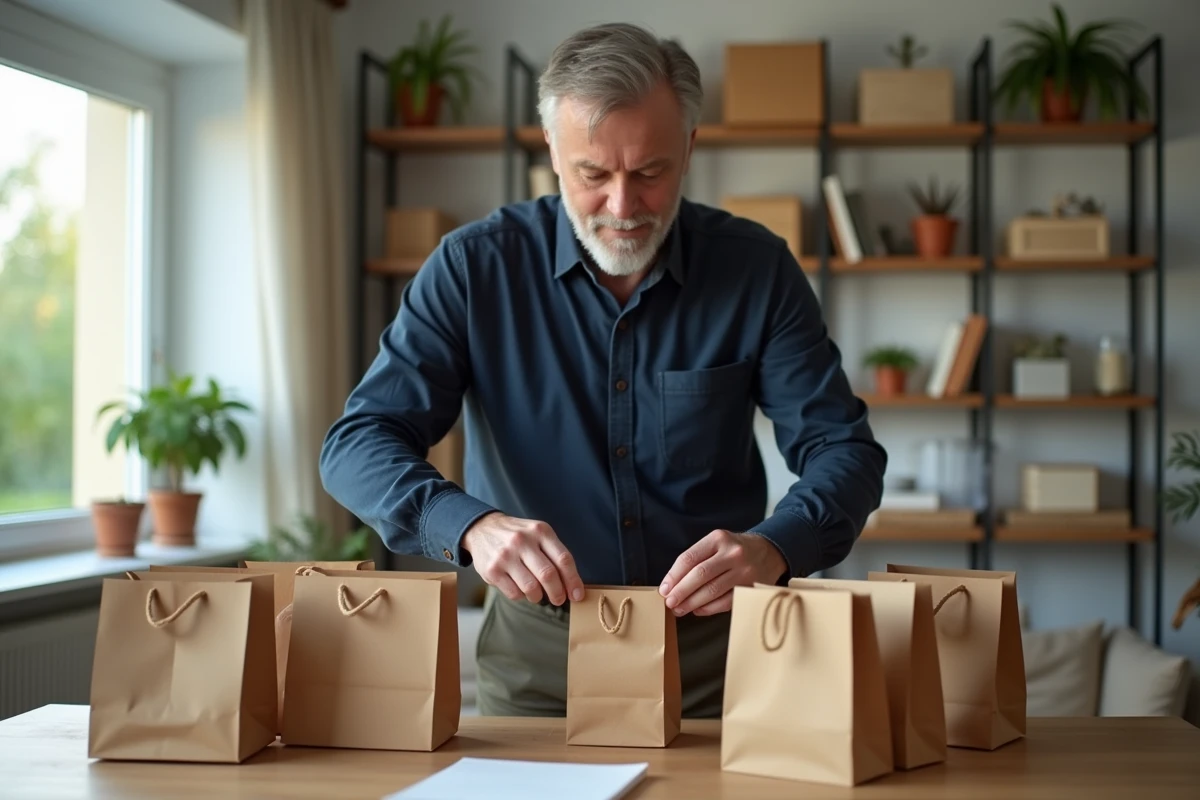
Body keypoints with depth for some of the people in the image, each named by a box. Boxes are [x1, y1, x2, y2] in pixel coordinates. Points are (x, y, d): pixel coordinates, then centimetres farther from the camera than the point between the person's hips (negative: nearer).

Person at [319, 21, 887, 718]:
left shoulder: (757, 268, -3)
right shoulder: (475, 267, -6)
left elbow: (844, 450, -3)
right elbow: (357, 444, -9)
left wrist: (774, 548, -24)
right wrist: (470, 524, -29)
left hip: (715, 642, 1)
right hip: (536, 656, 0)